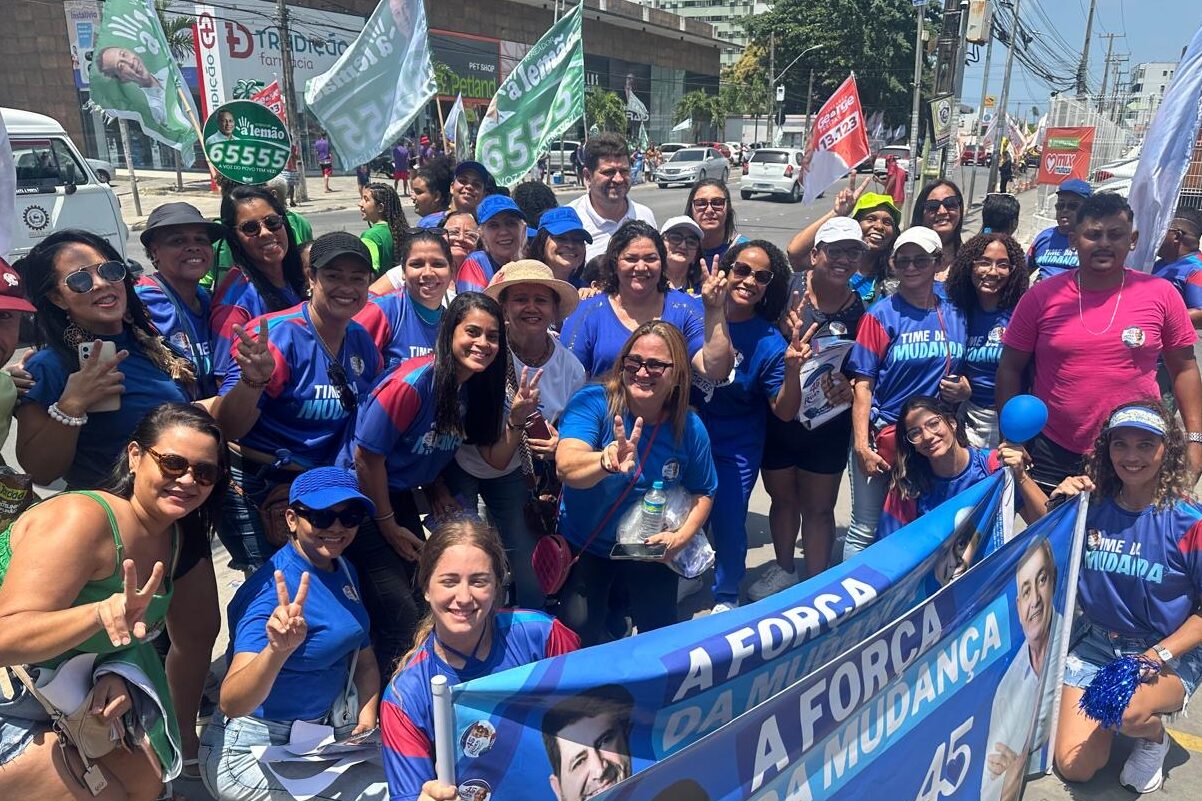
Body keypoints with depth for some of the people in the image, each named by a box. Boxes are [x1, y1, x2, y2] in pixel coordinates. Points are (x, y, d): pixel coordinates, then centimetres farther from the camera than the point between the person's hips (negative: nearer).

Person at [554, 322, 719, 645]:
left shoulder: (690, 428, -13)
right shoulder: (593, 403, -22)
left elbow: (703, 493, 2)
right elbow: (565, 467, -37)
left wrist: (681, 537, -16)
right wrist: (607, 461, -58)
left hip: (650, 550, 3)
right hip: (583, 544, -2)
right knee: (578, 630, -15)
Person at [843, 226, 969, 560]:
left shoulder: (954, 316, 8)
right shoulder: (882, 315, -4)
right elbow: (863, 385, -9)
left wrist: (963, 389, -2)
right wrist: (861, 445, -15)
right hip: (884, 436, -4)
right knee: (864, 531, 1)